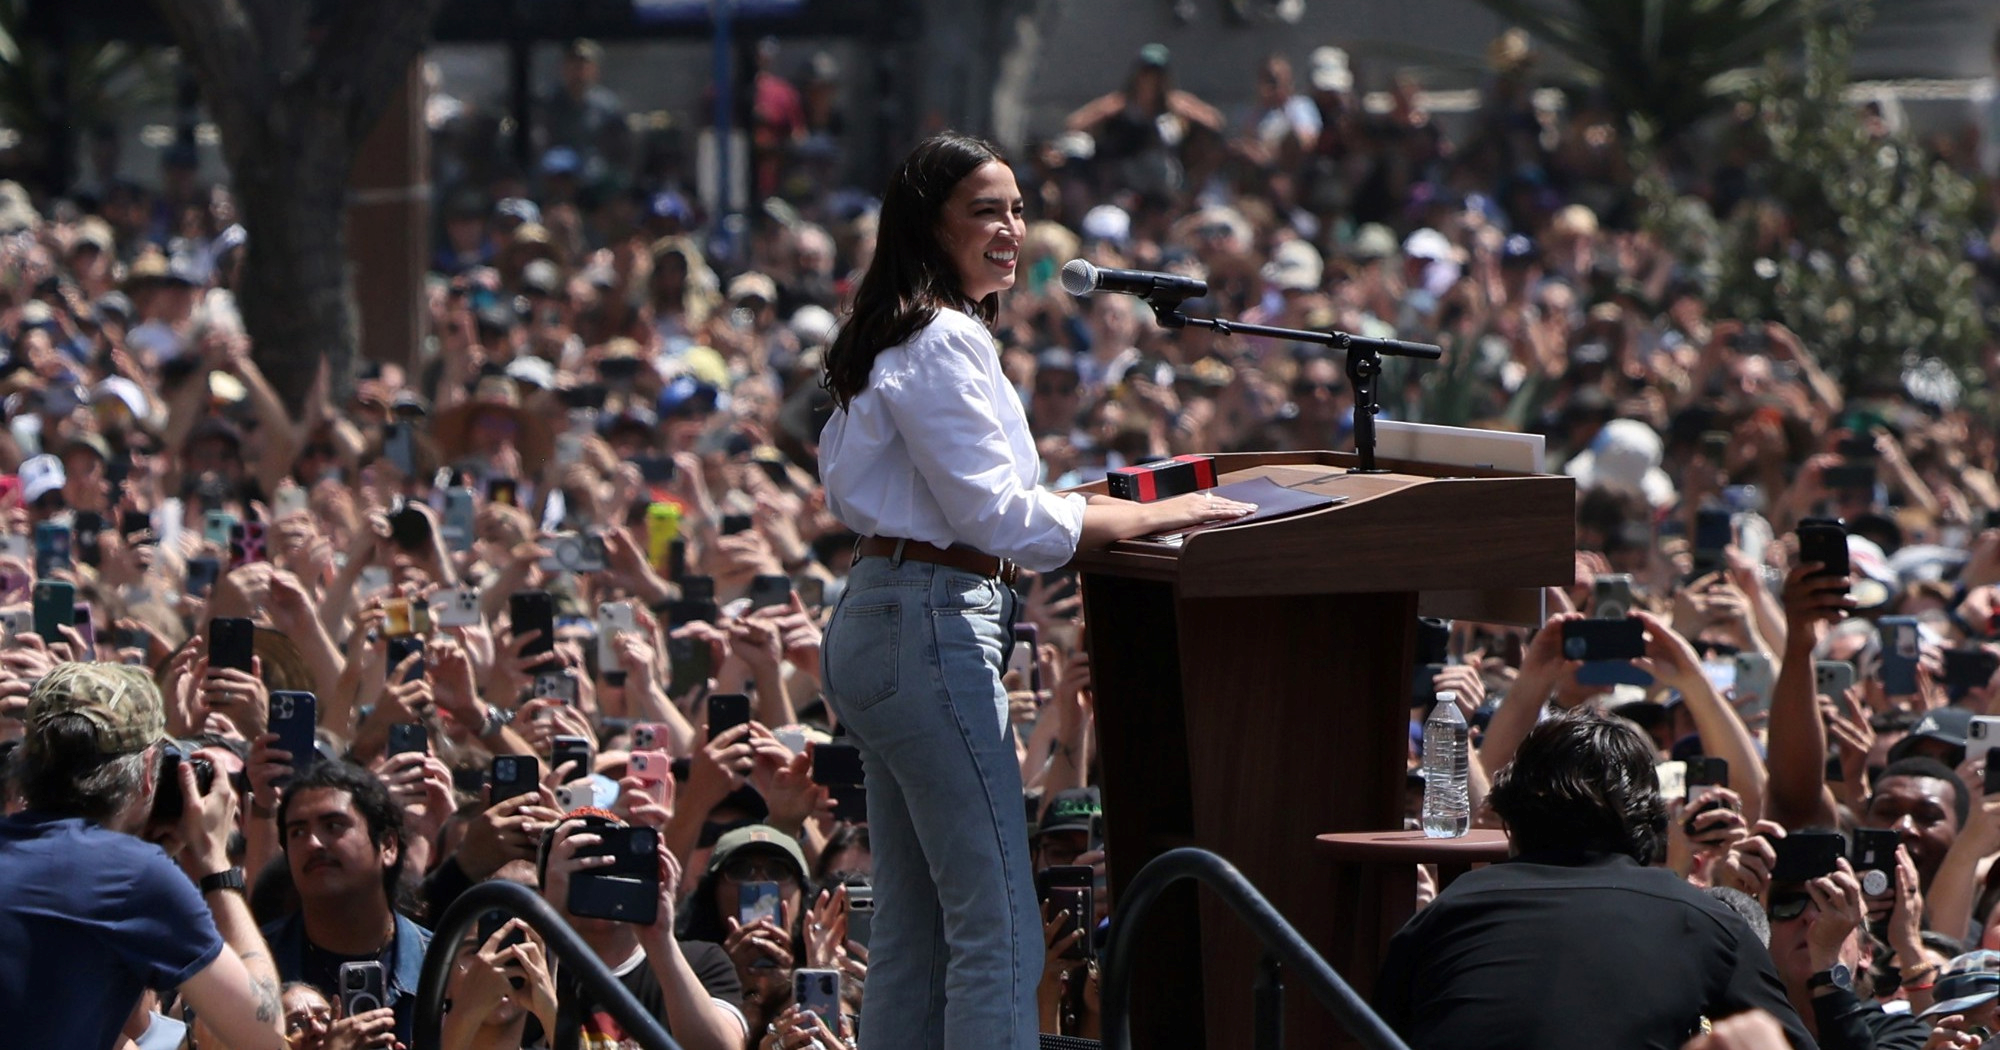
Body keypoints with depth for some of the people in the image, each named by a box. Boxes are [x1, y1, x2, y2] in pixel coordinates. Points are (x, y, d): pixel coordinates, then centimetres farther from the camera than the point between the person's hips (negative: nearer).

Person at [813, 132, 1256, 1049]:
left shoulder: (892, 338, 18)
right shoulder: (943, 343, -14)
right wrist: (1153, 517, -12)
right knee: (997, 925, -12)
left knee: (913, 929, 12)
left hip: (875, 627, 11)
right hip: (933, 628, -11)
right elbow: (997, 517, -18)